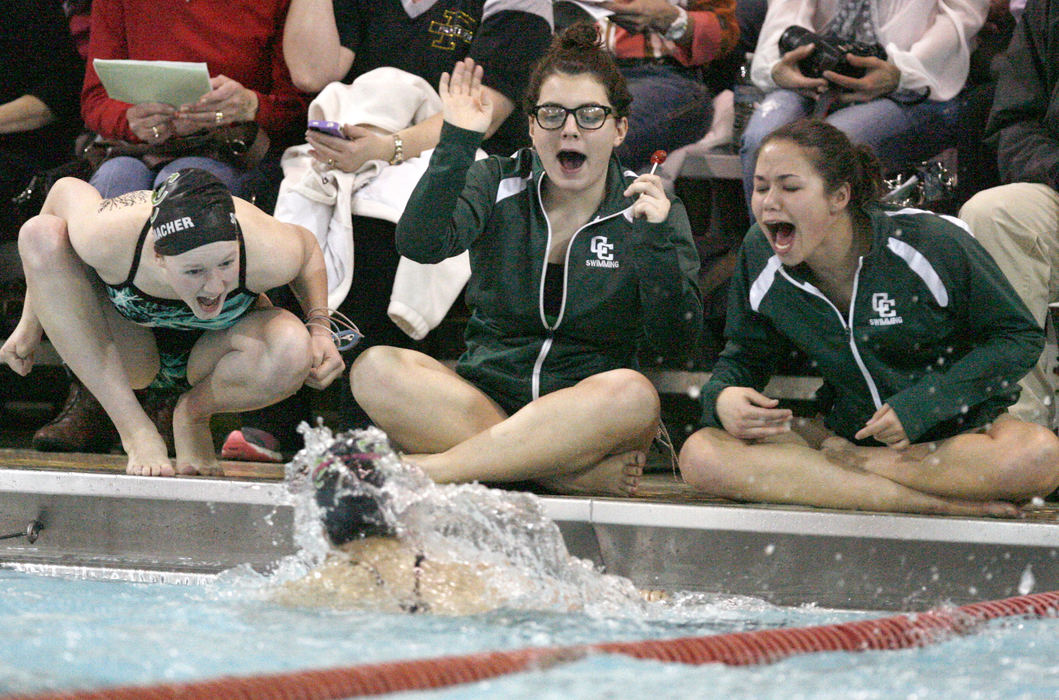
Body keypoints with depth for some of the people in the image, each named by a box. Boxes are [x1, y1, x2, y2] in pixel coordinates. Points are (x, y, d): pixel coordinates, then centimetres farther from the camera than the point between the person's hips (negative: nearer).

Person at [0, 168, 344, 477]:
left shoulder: (267, 255, -35)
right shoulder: (109, 240, -38)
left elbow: (308, 247, -9)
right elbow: (69, 190, -14)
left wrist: (320, 328, -22)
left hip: (209, 354, 0)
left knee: (291, 351, -35)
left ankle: (193, 414, 0)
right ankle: (135, 430, -23)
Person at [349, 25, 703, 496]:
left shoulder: (650, 211, 4)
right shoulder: (497, 184, 8)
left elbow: (674, 342, -6)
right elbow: (420, 245, -11)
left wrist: (657, 242, -20)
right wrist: (457, 144, -20)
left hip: (587, 417, -1)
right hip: (484, 398, 1)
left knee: (632, 393, -36)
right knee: (376, 369, -26)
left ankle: (423, 469, -34)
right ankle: (577, 473, -35)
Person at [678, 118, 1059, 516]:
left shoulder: (929, 242, -17)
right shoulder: (760, 256, -5)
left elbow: (1020, 337, -10)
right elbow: (745, 356, 8)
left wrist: (918, 406, -19)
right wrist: (723, 396, -18)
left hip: (956, 427, -3)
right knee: (700, 455, -24)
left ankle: (842, 459, -19)